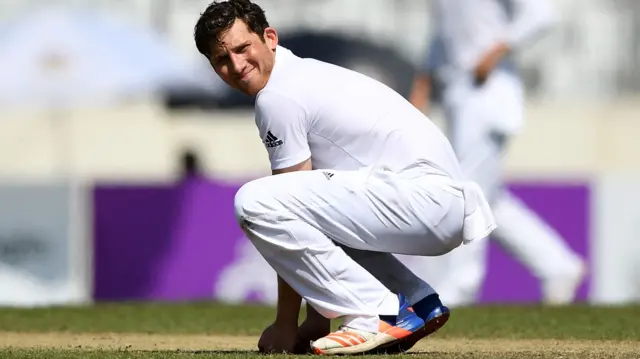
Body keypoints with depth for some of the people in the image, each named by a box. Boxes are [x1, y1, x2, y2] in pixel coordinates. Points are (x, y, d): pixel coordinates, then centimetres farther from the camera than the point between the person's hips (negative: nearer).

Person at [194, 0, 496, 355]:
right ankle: (419, 304, 19)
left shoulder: (277, 97, -8)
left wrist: (285, 323, -3)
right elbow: (307, 206, 22)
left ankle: (377, 316, -15)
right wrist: (316, 320, 21)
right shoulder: (305, 73, 23)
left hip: (424, 197, -11)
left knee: (255, 202, -19)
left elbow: (286, 206, -8)